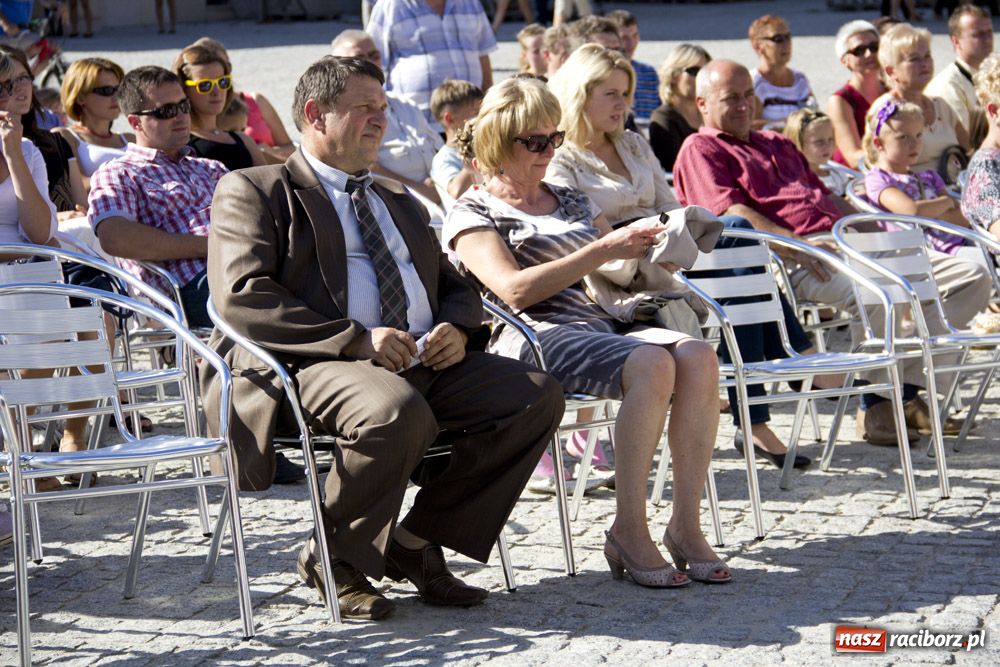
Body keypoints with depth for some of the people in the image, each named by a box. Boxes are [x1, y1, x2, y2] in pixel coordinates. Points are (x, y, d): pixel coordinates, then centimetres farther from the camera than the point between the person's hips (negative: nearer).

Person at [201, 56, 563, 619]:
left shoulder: (399, 202, 30)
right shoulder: (254, 191, 6)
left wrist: (455, 327, 2)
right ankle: (333, 559, -13)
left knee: (537, 395, -16)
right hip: (313, 364, -7)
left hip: (425, 362, 7)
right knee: (399, 412, -38)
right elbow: (242, 296, -9)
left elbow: (455, 286, 30)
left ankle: (416, 542, -5)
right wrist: (355, 340, -19)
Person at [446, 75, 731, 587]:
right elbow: (515, 290, -10)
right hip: (531, 339, -6)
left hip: (598, 328, 6)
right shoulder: (473, 213, 7)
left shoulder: (572, 202, 25)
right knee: (652, 363, -34)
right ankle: (628, 531, -29)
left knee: (698, 357, -26)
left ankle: (685, 524, -26)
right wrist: (603, 250, -13)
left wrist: (645, 250, 5)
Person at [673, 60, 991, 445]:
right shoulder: (701, 149, 8)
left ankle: (905, 390, -12)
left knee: (973, 278, -5)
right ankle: (874, 405, -20)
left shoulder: (777, 145, 34)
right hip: (797, 264, -9)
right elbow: (730, 213, -8)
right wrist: (797, 244, -21)